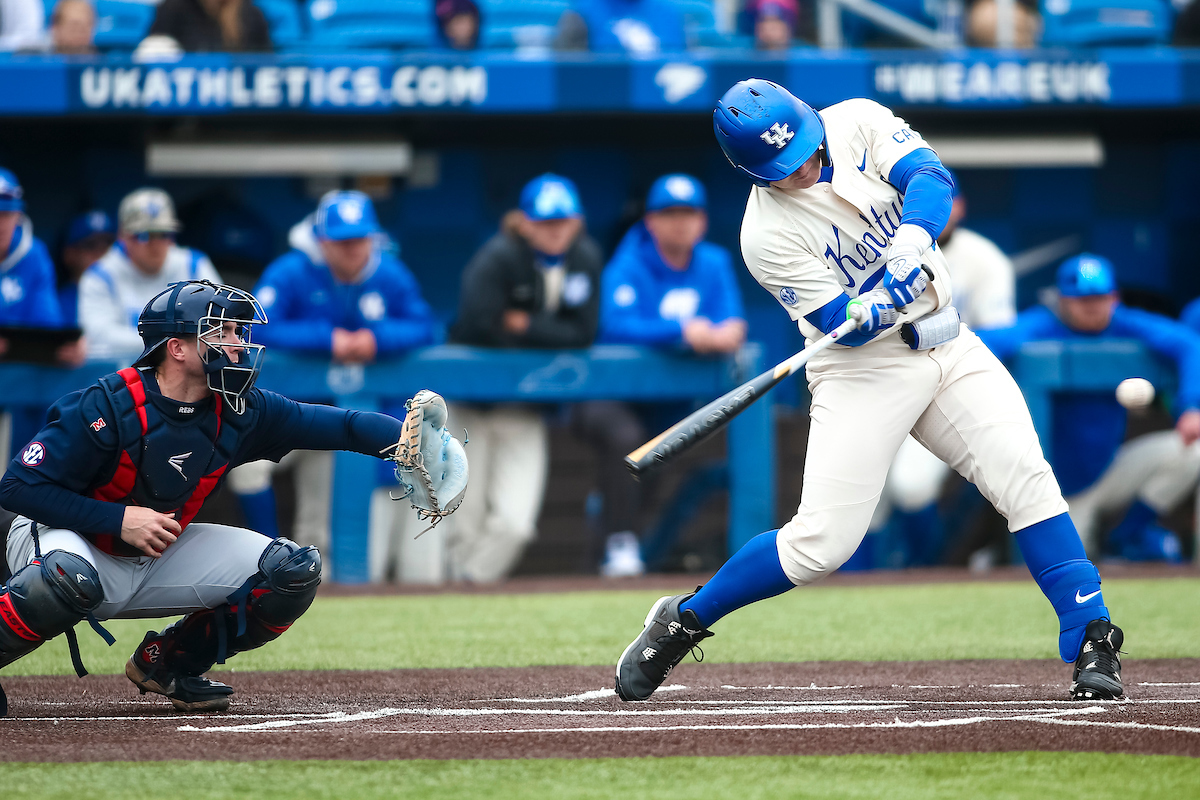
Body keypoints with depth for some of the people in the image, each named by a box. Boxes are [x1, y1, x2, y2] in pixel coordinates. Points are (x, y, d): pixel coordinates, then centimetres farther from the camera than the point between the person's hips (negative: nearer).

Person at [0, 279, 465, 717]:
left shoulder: (238, 414, -8)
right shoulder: (108, 408, -24)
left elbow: (337, 426, -8)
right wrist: (120, 518, -30)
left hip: (160, 557, 6)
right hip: (73, 538, -6)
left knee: (295, 572, -7)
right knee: (70, 578, -43)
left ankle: (170, 662, 8)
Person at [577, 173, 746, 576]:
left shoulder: (714, 264, 7)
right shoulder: (628, 268, -8)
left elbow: (735, 323, -4)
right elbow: (617, 326, -26)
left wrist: (727, 334, -30)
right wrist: (682, 331, -39)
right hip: (615, 397, -5)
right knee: (624, 435, -36)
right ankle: (620, 544, -29)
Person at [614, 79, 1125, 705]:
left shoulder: (857, 123, -5)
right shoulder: (767, 235, -17)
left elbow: (930, 177, -18)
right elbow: (843, 324, -18)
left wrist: (911, 242, -37)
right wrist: (888, 300, -39)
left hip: (947, 345, 4)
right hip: (863, 369, -4)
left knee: (1026, 478, -11)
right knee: (821, 541, -11)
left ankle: (1091, 641, -5)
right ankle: (680, 623, 9)